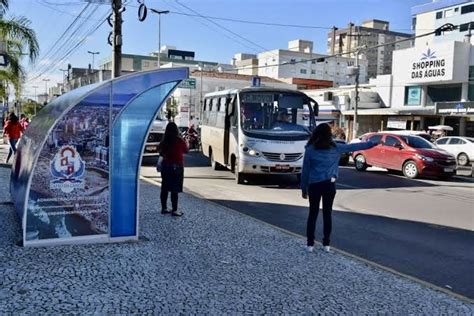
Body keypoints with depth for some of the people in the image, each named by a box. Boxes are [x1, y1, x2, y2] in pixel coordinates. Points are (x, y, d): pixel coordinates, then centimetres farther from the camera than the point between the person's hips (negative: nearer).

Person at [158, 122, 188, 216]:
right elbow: (186, 150, 3)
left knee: (165, 188, 12)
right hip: (177, 167, -4)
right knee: (175, 190, -1)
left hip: (165, 166, 5)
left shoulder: (164, 141, -2)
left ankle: (164, 208, 20)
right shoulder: (179, 141, -13)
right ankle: (174, 210, 1)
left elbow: (160, 152, 8)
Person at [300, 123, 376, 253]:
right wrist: (372, 143, 23)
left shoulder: (310, 149, -1)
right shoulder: (336, 148, 2)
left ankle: (310, 244, 8)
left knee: (313, 214, 7)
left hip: (314, 185, -1)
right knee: (327, 213, 10)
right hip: (329, 184, 1)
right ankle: (326, 243, 14)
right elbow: (354, 146, 11)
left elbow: (305, 170, 0)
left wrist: (303, 188, 7)